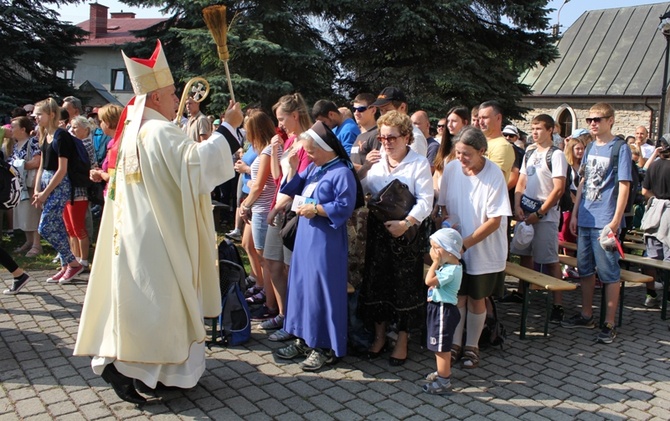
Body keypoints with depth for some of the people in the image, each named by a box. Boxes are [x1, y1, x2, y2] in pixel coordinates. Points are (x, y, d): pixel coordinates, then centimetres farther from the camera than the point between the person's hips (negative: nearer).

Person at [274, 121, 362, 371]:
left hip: (326, 243, -9)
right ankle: (305, 340, 27)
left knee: (322, 291, -1)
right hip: (305, 238, 9)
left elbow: (344, 208, -20)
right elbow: (291, 190, 18)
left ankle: (325, 347, 13)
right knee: (301, 286, 14)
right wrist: (293, 168, 4)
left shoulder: (342, 173, -13)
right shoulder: (312, 168, 12)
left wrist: (316, 209, -16)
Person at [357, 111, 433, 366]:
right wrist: (364, 169, -10)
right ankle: (379, 335, 28)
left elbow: (425, 202, -12)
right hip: (378, 229, 4)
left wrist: (405, 224, -24)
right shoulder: (376, 160, 6)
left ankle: (402, 340, 21)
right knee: (376, 280, 10)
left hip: (408, 232, -4)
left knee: (405, 285, 5)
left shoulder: (419, 163, -7)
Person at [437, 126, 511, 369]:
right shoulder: (451, 169, -7)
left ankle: (472, 346, 28)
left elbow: (494, 221, -17)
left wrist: (465, 244, -20)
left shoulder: (494, 175, -18)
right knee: (457, 296, 9)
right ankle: (455, 344, 25)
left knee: (477, 299, 10)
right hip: (456, 247, 3)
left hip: (484, 250, -2)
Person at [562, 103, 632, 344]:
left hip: (605, 222, -7)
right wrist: (575, 214, 12)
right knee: (585, 269, 14)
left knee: (609, 273, 1)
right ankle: (586, 315, 28)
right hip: (585, 220, 7)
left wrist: (615, 222, -16)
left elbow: (624, 187, -11)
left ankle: (609, 324, 11)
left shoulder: (620, 149, -7)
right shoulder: (591, 148, 12)